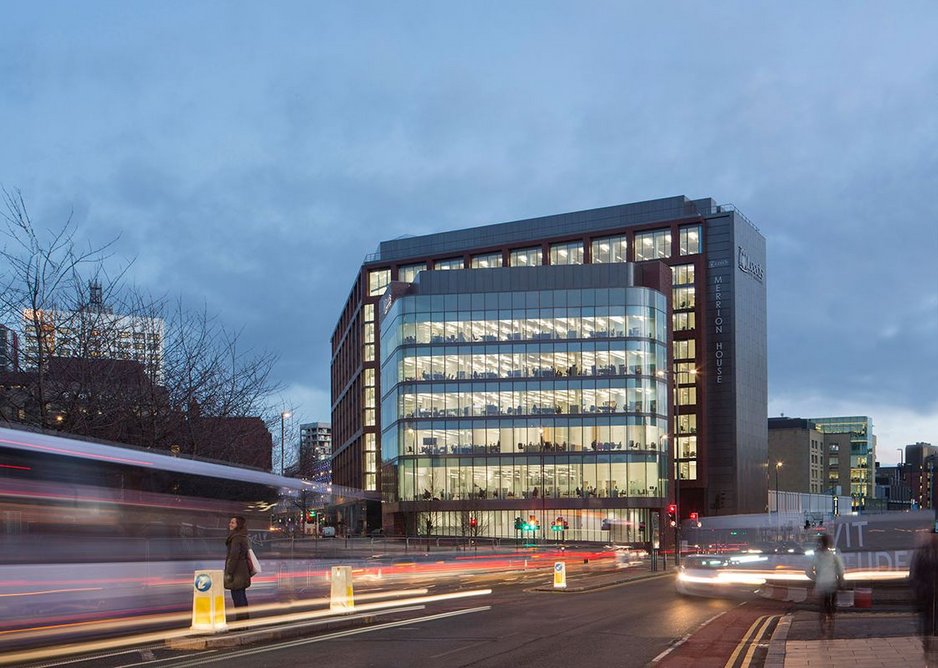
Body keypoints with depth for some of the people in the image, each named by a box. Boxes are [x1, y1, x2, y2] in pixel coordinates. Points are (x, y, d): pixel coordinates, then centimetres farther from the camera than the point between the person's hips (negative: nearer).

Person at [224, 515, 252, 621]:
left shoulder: (236, 538, -16)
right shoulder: (243, 537, 15)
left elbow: (234, 556, -21)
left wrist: (229, 573, -20)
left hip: (237, 571, -10)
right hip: (243, 570, 10)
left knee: (237, 595, -8)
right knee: (241, 595, 14)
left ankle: (240, 617, -7)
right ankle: (244, 618, 19)